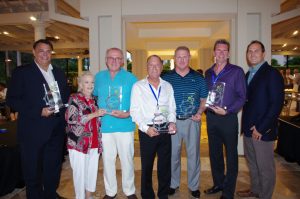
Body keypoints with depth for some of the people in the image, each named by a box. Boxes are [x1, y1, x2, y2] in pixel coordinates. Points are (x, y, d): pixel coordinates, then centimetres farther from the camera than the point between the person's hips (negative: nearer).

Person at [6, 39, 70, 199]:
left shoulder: (59, 73, 11)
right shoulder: (22, 72, -4)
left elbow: (66, 96, 17)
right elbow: (12, 100, -9)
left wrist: (67, 111, -1)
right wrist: (39, 111, -19)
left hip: (57, 129, 5)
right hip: (33, 129, -4)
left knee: (54, 166, 17)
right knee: (33, 169, 9)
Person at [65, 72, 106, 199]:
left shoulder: (94, 100, 12)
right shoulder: (74, 99, -5)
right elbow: (72, 119, -18)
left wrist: (102, 114, 7)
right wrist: (94, 114, -19)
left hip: (94, 142, 6)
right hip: (79, 143, -5)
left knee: (92, 170, 13)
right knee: (80, 172, 2)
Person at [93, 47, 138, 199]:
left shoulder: (131, 78, -1)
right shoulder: (99, 77, 7)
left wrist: (127, 114, -15)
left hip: (125, 126, -2)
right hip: (104, 126, 2)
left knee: (127, 160, 8)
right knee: (107, 160, 12)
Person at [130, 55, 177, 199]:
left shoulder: (167, 86, 10)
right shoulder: (138, 86, -2)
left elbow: (172, 108, 11)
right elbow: (134, 110, -6)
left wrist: (172, 122, -7)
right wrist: (146, 128, -16)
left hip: (165, 130, 3)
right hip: (147, 131, -3)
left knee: (165, 165, 13)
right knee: (147, 166, 8)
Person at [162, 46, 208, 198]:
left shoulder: (198, 78, 4)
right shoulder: (166, 78, 3)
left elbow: (204, 99, 8)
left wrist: (199, 112, -9)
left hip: (192, 121, 0)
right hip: (172, 121, 0)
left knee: (193, 154, 8)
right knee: (173, 153, 10)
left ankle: (194, 186, 26)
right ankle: (173, 183, 29)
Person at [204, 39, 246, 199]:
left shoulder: (236, 71, -5)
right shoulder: (208, 73, 10)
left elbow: (242, 97, -8)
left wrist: (227, 111, -19)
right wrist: (206, 109, -2)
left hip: (228, 118, -5)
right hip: (211, 118, 5)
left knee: (231, 156, 6)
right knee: (214, 153, 16)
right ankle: (218, 183, 35)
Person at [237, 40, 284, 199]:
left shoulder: (272, 73, -9)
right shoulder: (248, 74, 13)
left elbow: (277, 104, -15)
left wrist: (261, 128, -16)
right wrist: (247, 125, 6)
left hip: (263, 130, -7)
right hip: (248, 129, 7)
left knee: (265, 167, 7)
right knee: (252, 164, 19)